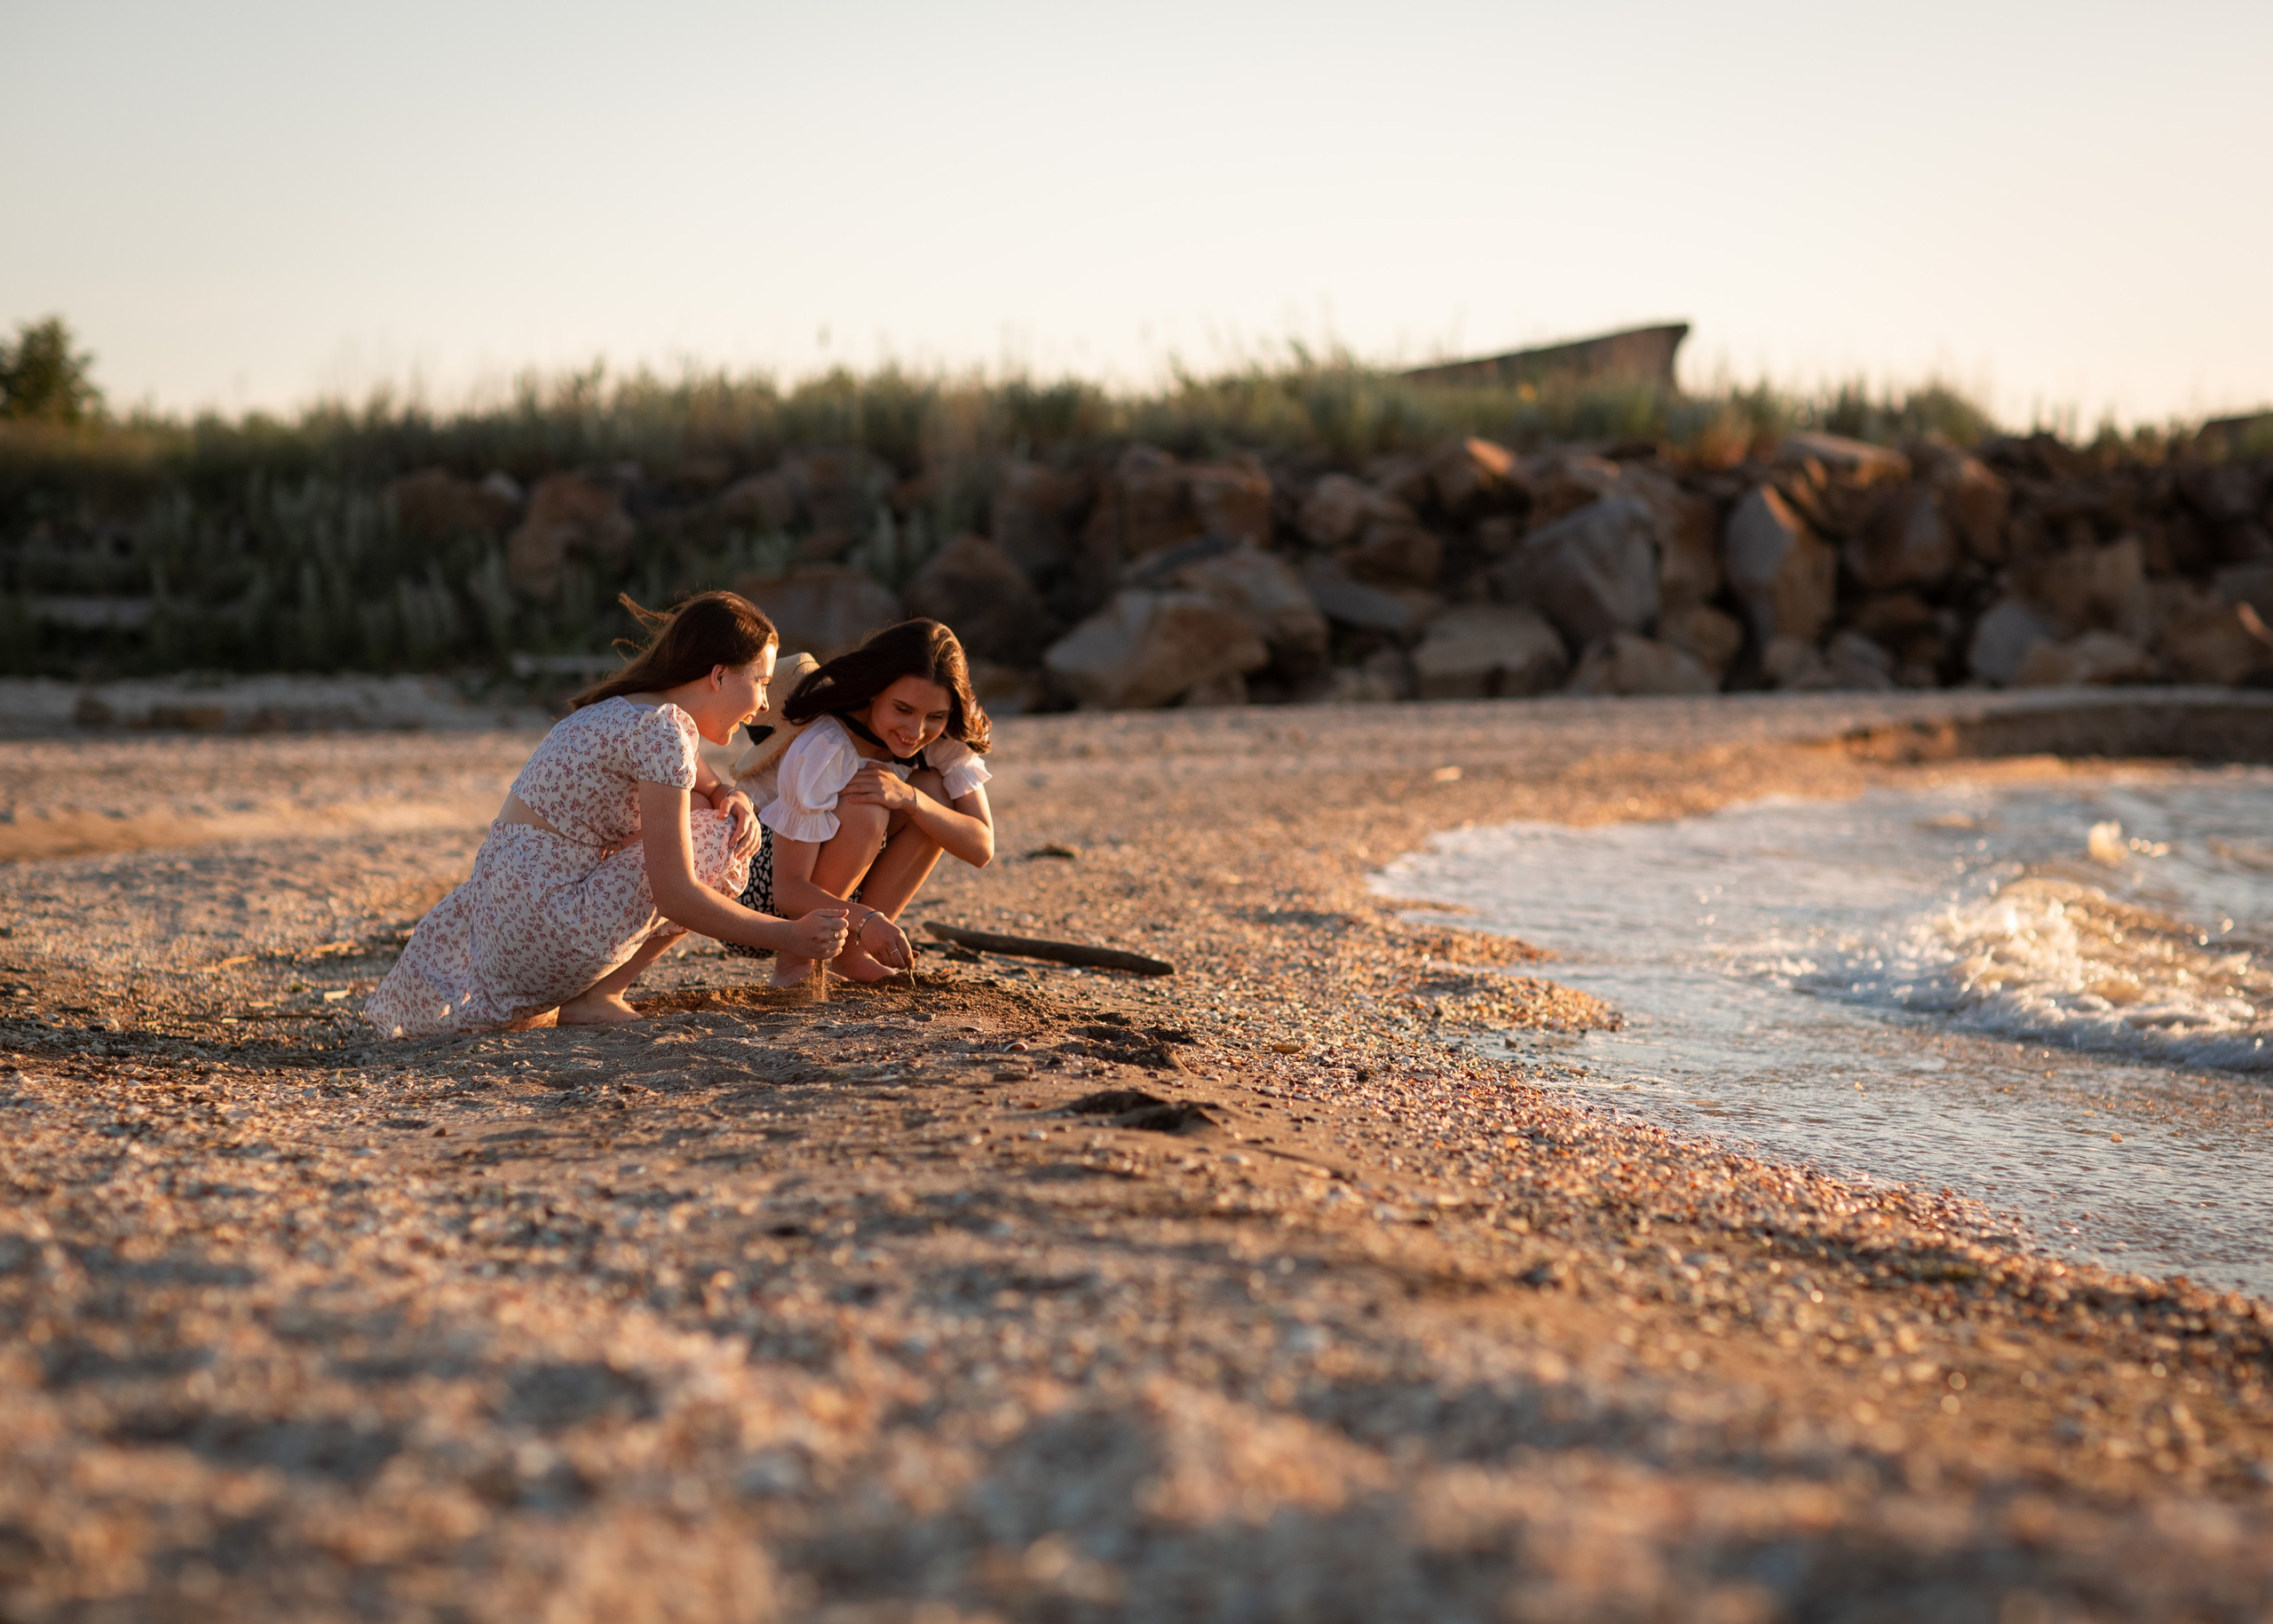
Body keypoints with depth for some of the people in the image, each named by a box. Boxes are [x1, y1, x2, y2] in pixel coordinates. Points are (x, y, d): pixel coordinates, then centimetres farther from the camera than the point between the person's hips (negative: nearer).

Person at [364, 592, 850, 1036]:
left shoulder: (632, 709, 13)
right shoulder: (663, 729, -16)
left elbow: (710, 787, 28)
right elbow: (676, 894, -20)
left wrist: (733, 798, 3)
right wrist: (790, 936, -13)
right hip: (540, 930, -10)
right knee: (723, 840, -6)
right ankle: (595, 997, -2)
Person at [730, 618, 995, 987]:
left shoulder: (943, 742, -14)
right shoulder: (825, 749, -31)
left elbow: (982, 848, -18)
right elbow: (789, 888, -32)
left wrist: (909, 798, -35)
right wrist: (864, 919, -51)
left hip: (844, 888, 6)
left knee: (933, 792, -18)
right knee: (864, 811, -33)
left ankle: (851, 952, -10)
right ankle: (795, 957, -16)